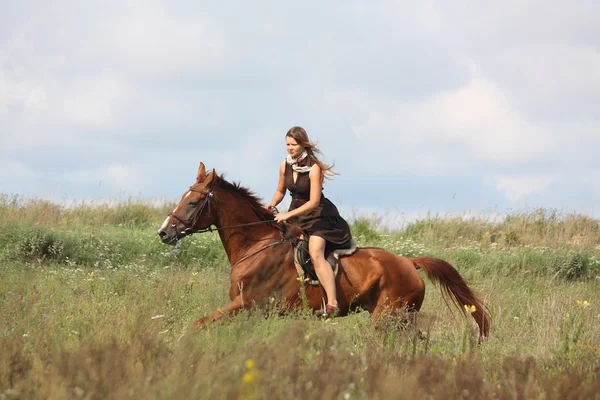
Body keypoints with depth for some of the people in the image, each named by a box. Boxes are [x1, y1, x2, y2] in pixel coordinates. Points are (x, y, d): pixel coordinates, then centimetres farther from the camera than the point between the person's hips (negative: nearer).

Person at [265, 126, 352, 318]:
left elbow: (314, 202, -23)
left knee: (316, 254, -24)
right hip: (295, 213, 8)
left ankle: (332, 304, -31)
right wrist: (273, 204, -6)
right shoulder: (285, 166, 0)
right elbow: (280, 191, 16)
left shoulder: (314, 168, -20)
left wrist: (288, 215, -26)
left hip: (318, 215, -8)